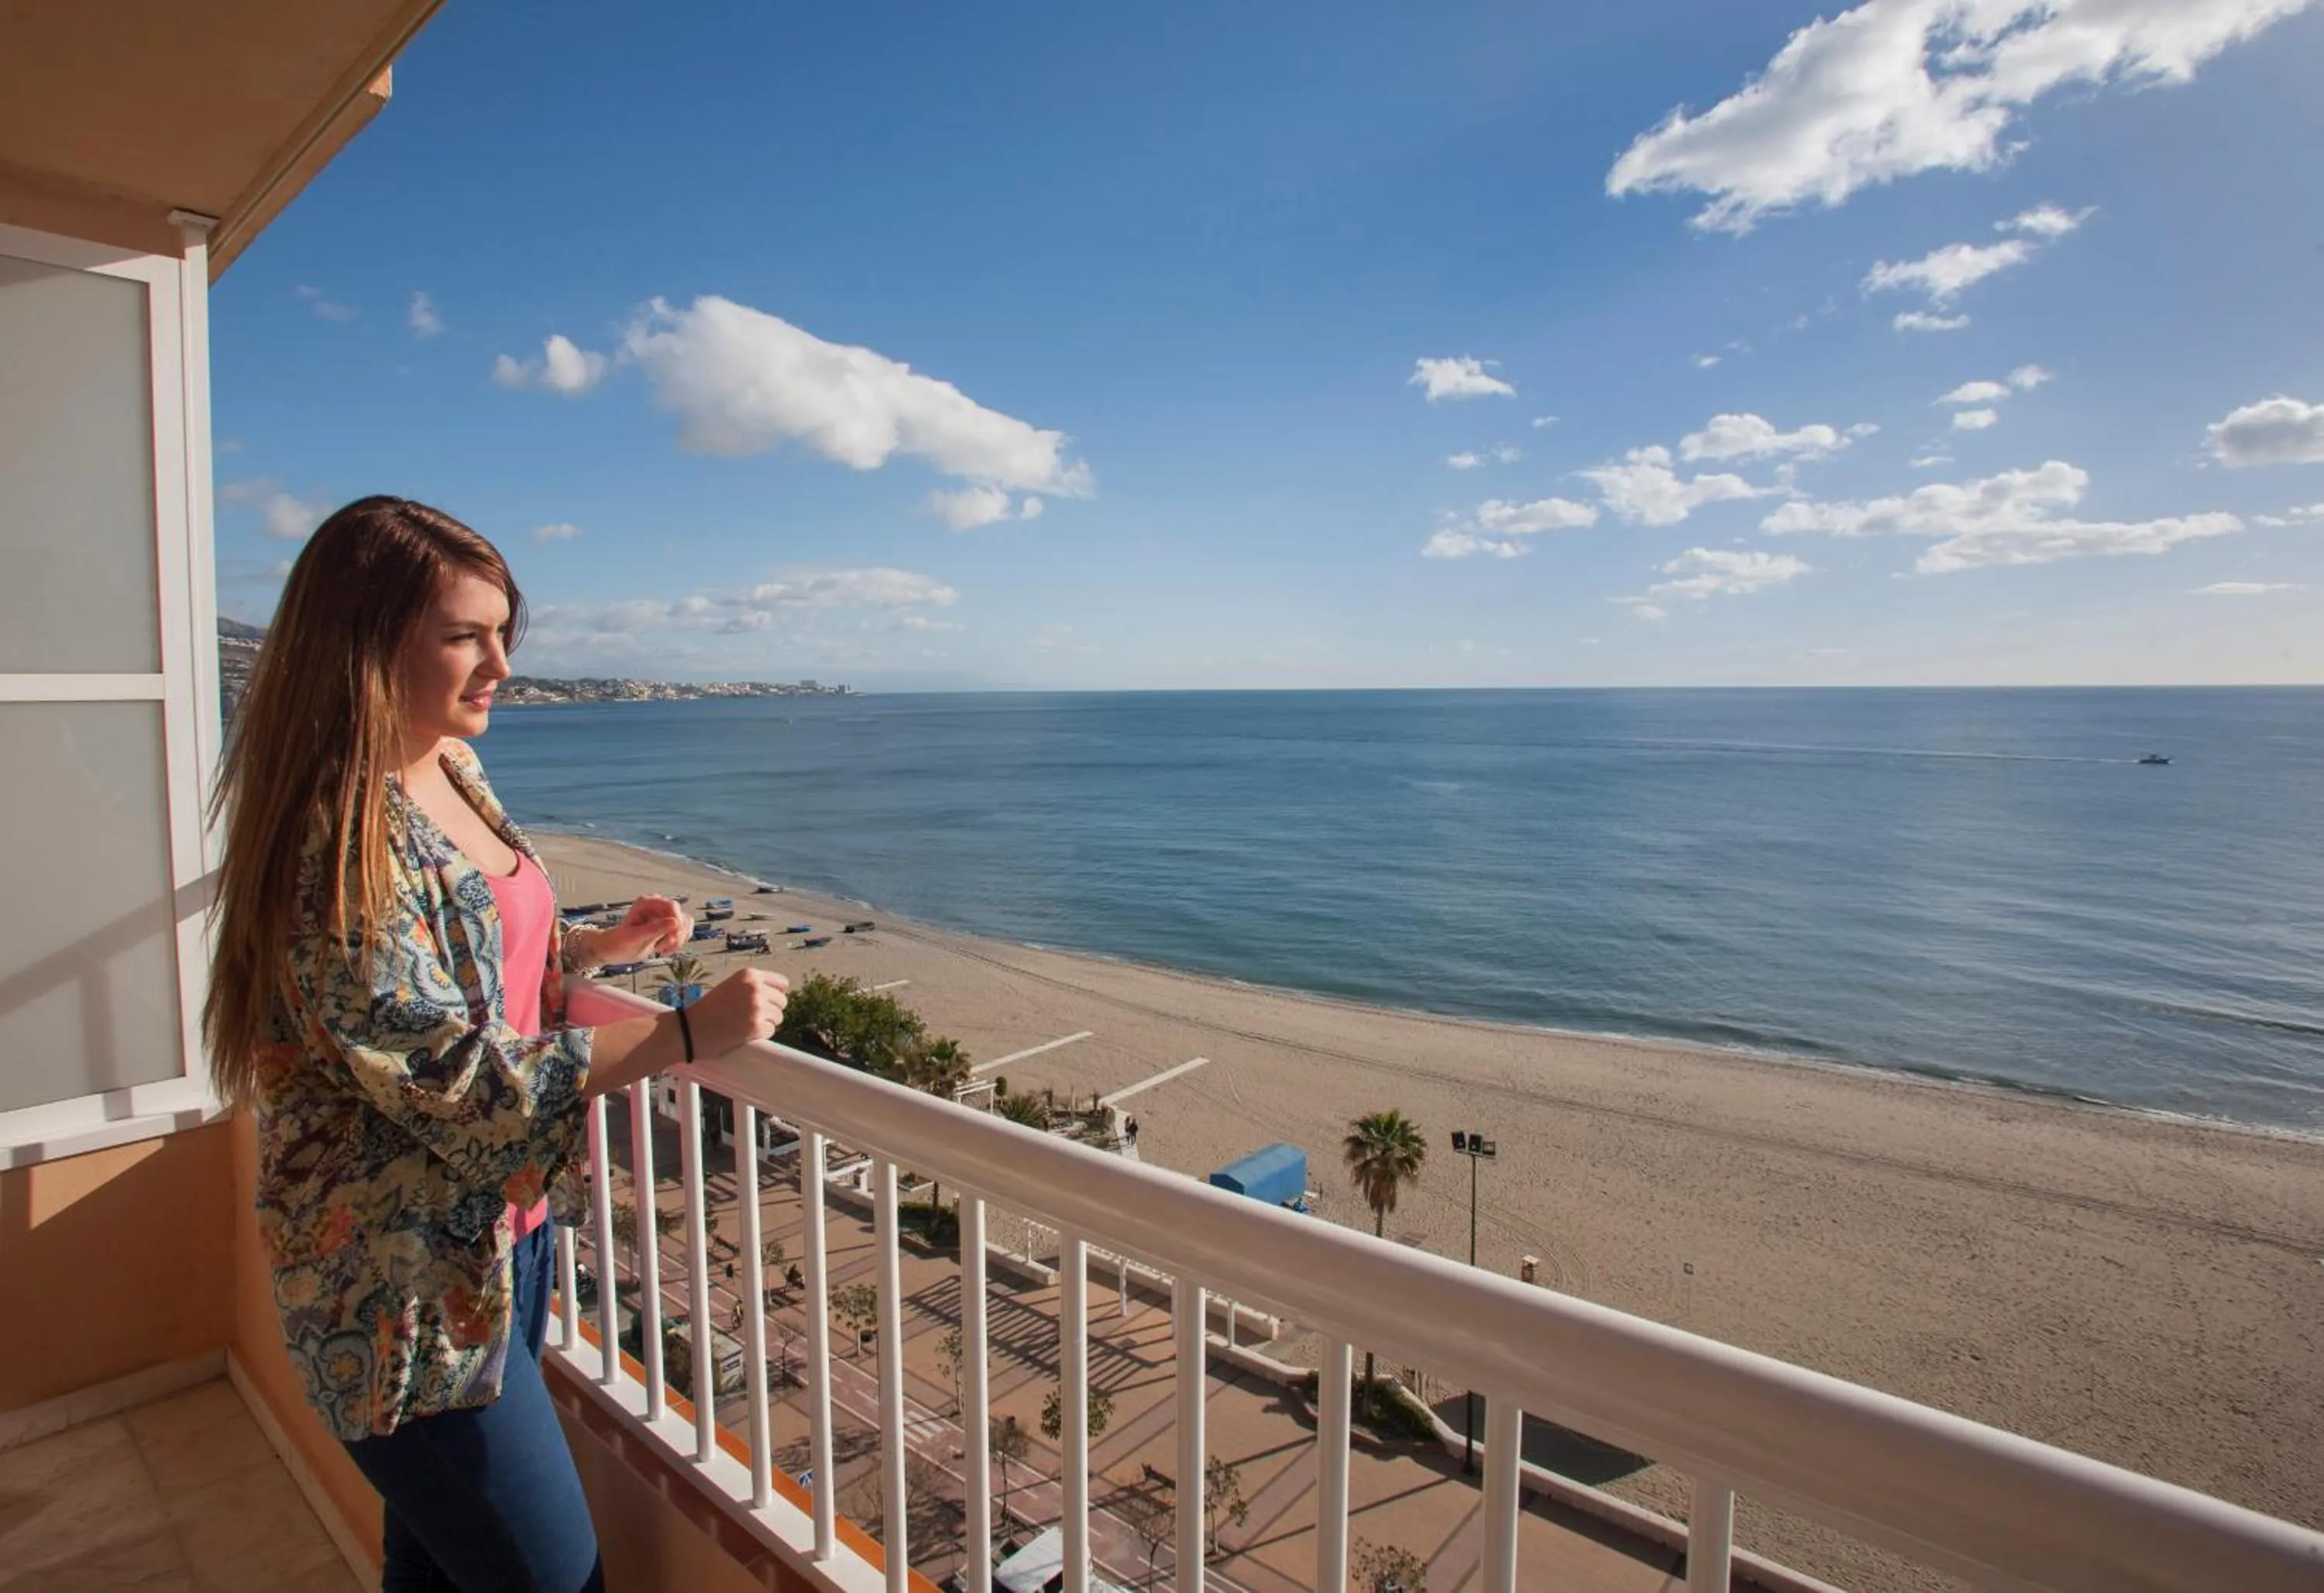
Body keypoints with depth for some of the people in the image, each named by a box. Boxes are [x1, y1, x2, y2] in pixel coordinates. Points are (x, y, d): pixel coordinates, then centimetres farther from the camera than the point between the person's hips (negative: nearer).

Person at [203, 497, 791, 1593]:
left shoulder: (453, 775, 3)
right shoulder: (338, 840, -24)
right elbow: (454, 1083, -26)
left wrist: (603, 946, 4)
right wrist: (686, 1034, -28)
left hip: (505, 1233, 8)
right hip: (406, 1286, -8)